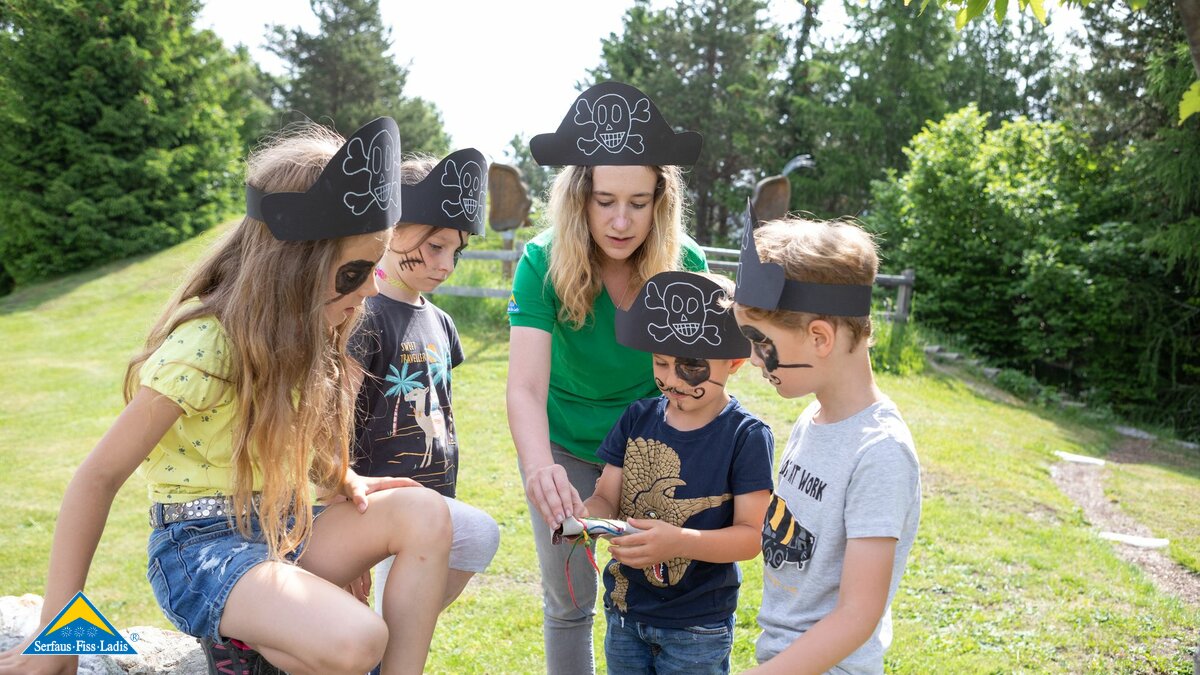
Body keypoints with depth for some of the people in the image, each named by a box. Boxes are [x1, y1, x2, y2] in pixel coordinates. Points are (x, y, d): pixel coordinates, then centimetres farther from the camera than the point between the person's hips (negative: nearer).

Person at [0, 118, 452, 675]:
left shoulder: (307, 335, 0)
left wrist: (343, 479, -7)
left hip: (284, 526, 7)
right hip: (200, 545, -7)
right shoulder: (203, 346, -23)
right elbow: (100, 476, -17)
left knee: (424, 512, -16)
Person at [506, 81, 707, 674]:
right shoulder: (543, 262, -23)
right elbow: (525, 387, -33)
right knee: (567, 601, 11)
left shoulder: (685, 264, -19)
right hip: (565, 449, 0)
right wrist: (540, 467, -51)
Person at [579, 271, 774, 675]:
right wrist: (585, 513, -23)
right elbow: (607, 498, 1)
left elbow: (752, 534, -16)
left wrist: (679, 542, -32)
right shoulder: (638, 418, -1)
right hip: (624, 609, 4)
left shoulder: (747, 436, -15)